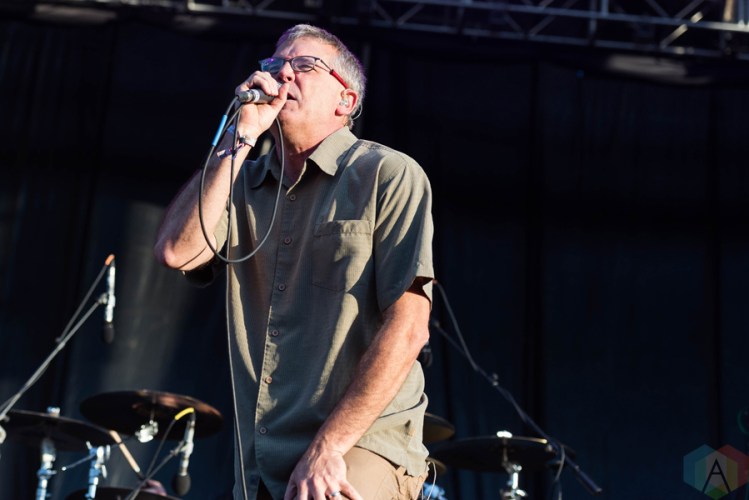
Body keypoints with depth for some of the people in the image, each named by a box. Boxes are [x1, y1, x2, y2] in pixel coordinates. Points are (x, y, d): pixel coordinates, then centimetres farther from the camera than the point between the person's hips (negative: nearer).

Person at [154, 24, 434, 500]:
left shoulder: (389, 175, -3)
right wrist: (240, 138, -4)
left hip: (360, 449, -5)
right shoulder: (242, 183, 14)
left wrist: (328, 447, -14)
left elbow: (408, 327, -10)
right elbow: (178, 250, -4)